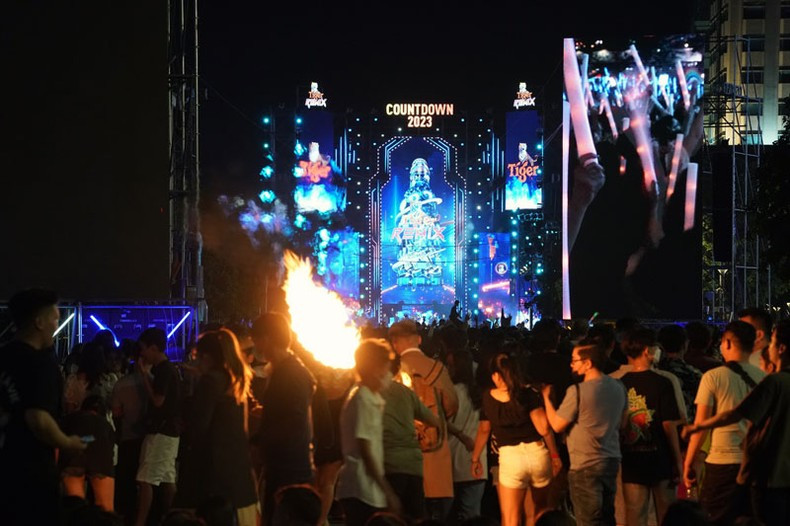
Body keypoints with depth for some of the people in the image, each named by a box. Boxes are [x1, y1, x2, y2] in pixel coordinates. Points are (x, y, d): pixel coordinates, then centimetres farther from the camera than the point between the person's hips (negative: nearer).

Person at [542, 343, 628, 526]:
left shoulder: (577, 391, -19)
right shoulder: (618, 386, 2)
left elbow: (557, 425, -10)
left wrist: (546, 397, 2)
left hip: (586, 465, -7)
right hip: (612, 460, 7)